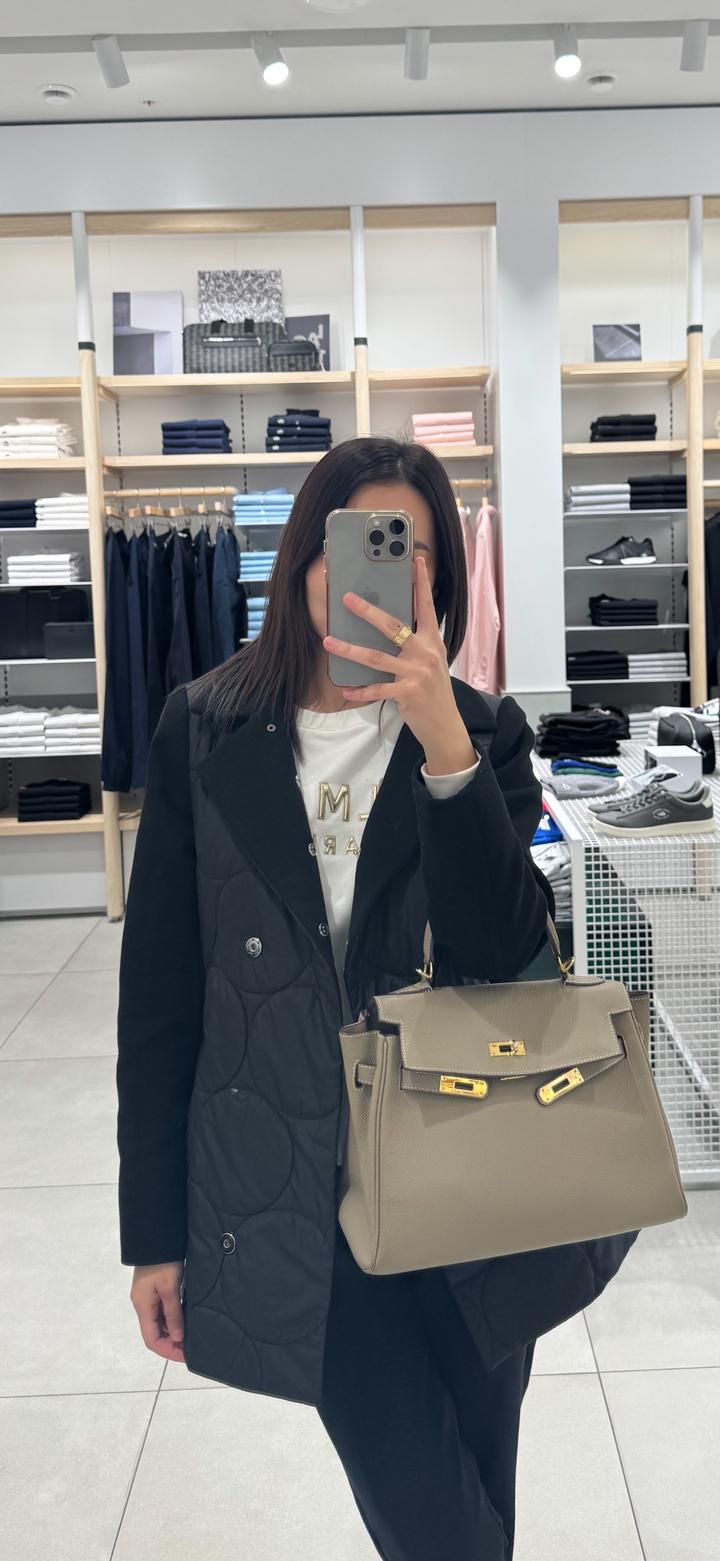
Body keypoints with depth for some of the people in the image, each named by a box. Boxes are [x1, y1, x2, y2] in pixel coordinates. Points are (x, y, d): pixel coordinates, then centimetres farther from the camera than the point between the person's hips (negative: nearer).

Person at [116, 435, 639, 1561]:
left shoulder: (485, 733, -2)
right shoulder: (205, 732, -4)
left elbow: (503, 950, -14)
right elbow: (158, 991, -2)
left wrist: (444, 743, -26)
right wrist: (155, 1230, 1)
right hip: (298, 1203, -1)